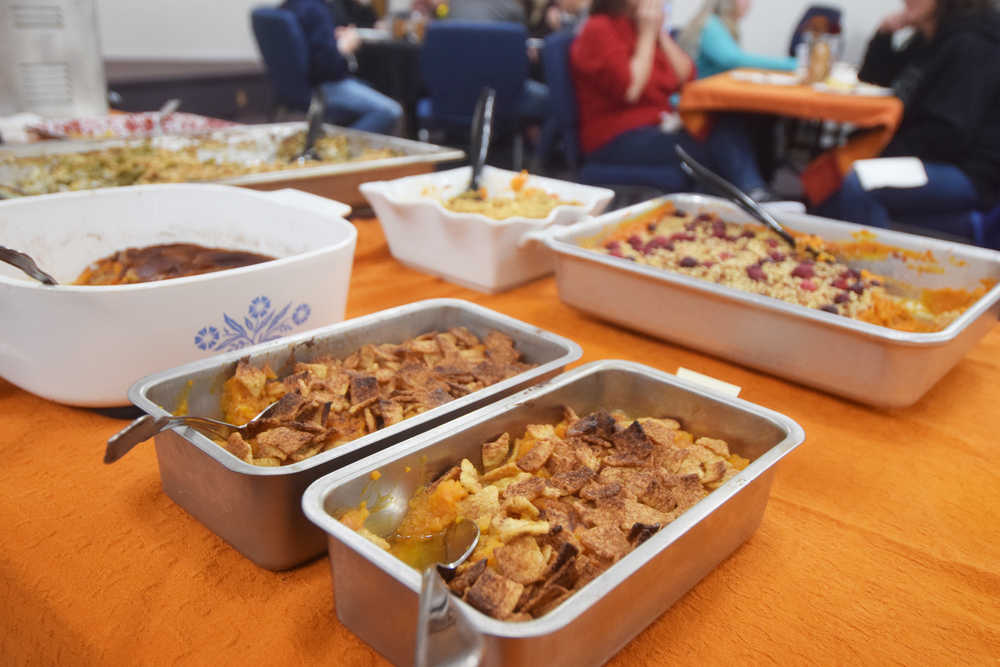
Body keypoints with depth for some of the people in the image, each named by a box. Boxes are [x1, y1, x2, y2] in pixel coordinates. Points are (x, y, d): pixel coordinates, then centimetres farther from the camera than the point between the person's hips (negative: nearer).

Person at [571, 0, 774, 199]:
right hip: (616, 138, -8)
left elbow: (685, 76, 9)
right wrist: (647, 35, -13)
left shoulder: (648, 28, 13)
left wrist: (659, 33, 0)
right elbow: (630, 91, -21)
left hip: (657, 125, 8)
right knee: (717, 147, -23)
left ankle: (754, 195, -29)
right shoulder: (599, 30, -10)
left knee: (728, 125, -19)